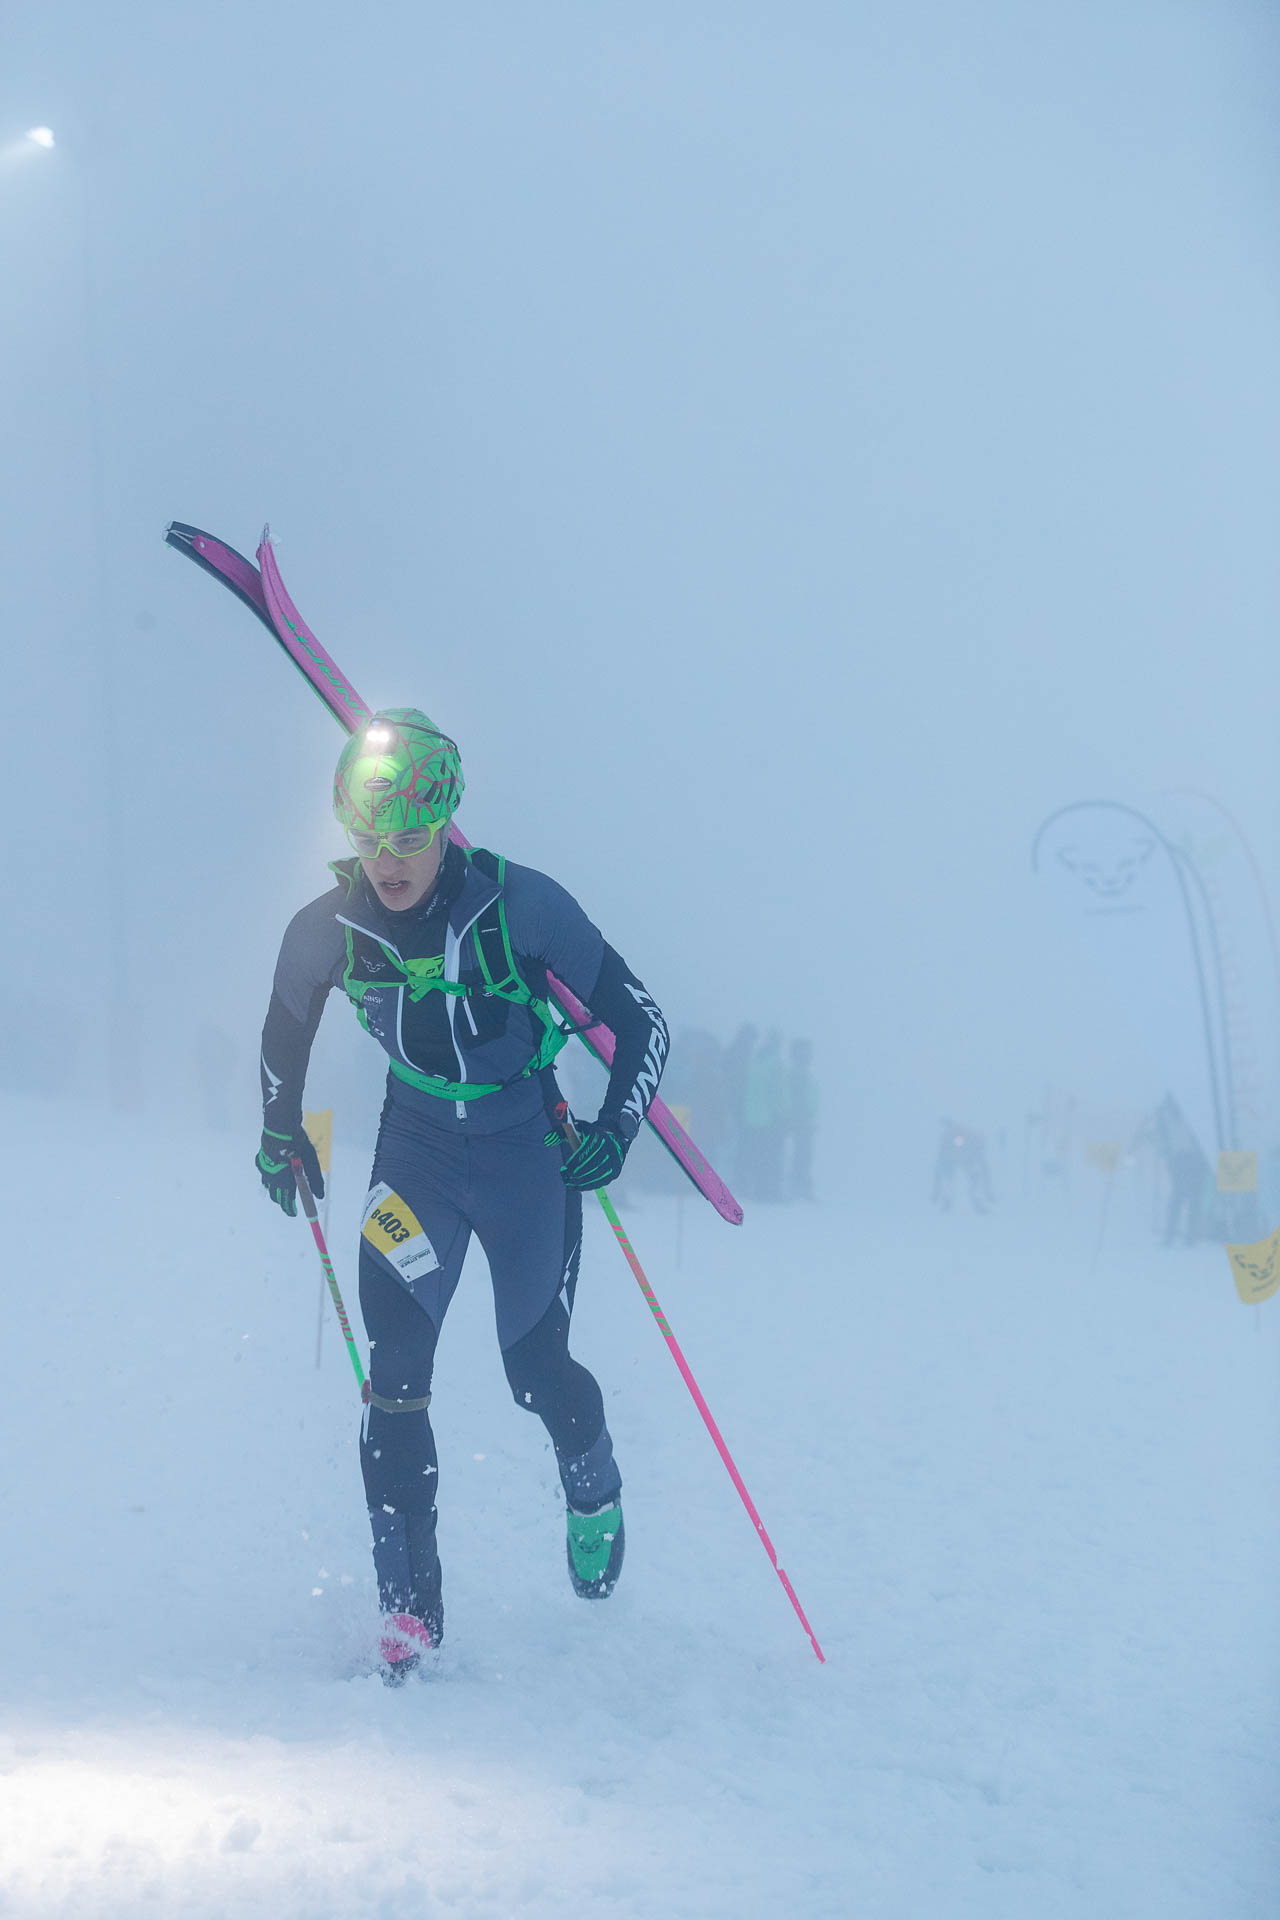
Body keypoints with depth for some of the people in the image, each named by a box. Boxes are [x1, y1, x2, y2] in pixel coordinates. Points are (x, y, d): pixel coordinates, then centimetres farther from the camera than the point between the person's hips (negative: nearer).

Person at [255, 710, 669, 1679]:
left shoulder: (521, 905, -20)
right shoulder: (329, 931, -12)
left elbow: (640, 1021, -12)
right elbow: (285, 1031, 12)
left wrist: (616, 1130, -22)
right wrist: (282, 1137, 15)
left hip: (530, 1150, -2)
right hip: (417, 1154, 2)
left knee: (536, 1368, 5)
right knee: (396, 1369, -12)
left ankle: (595, 1491, 40)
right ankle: (410, 1606, -4)